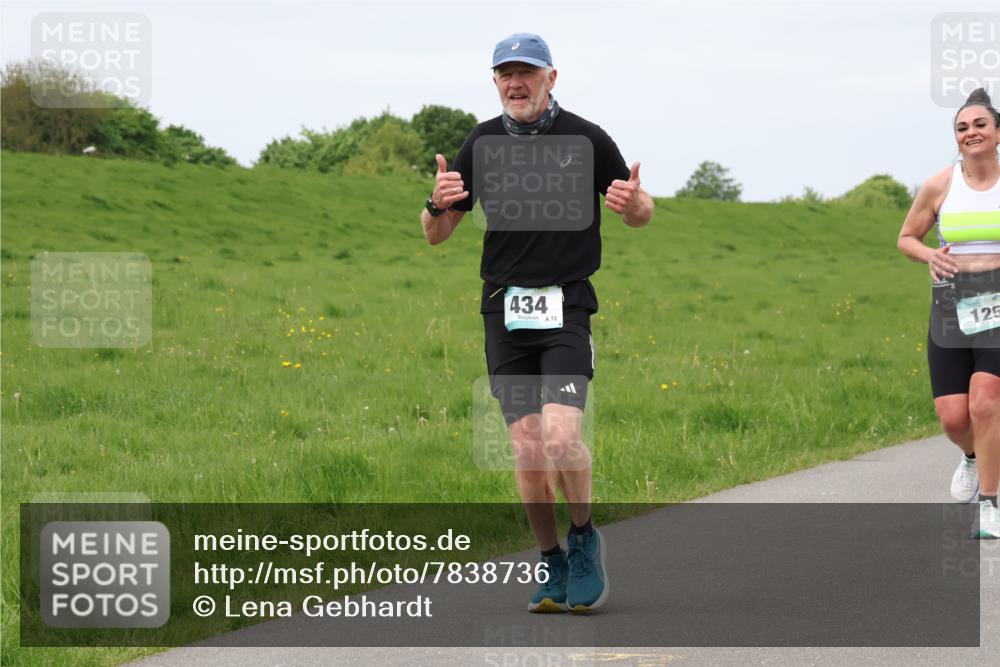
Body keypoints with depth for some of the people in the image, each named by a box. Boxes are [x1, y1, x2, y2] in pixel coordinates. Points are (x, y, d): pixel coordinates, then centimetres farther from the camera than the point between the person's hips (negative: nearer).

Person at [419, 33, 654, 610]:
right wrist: (439, 203, -11)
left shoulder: (586, 139, -2)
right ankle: (553, 566, 14)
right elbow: (436, 234, 12)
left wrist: (633, 203, -15)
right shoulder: (483, 143, 6)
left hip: (567, 308, -3)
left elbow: (642, 215, 9)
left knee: (562, 438, -18)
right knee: (527, 449, -1)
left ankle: (585, 538, 8)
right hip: (505, 312, 3)